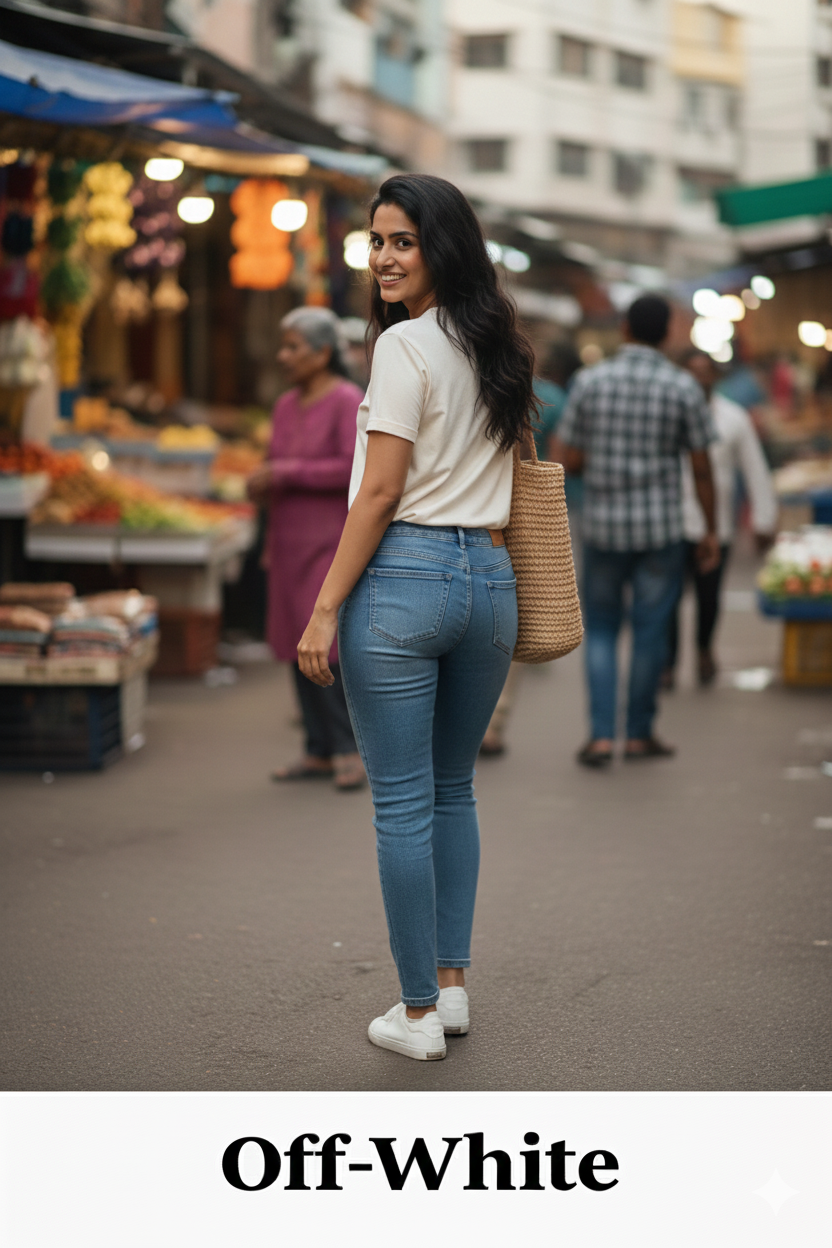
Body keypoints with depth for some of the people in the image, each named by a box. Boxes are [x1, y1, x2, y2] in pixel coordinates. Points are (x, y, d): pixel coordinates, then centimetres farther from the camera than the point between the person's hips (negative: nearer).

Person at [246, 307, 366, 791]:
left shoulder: (348, 401, -9)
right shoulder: (286, 406, 15)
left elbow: (354, 467, -19)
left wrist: (286, 473, -17)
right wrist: (262, 484, 7)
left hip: (332, 542, -8)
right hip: (291, 543, 8)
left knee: (328, 646, -12)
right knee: (298, 648, 7)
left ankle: (350, 750, -2)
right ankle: (320, 751, 14)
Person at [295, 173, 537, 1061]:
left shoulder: (405, 344, -10)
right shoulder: (497, 347, 13)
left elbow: (380, 491, -13)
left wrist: (326, 607, -10)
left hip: (405, 575, -7)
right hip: (489, 580, 7)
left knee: (402, 803, 0)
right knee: (453, 791, 18)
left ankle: (418, 1013, 5)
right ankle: (450, 985, 22)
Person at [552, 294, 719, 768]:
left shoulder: (590, 382, -1)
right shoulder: (684, 387, -5)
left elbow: (568, 460, 0)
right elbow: (701, 466, -3)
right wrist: (711, 529, 6)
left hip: (602, 525, 1)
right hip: (661, 528, -1)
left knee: (600, 629, 11)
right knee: (651, 630, 8)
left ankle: (601, 734, 2)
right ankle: (640, 733, 15)